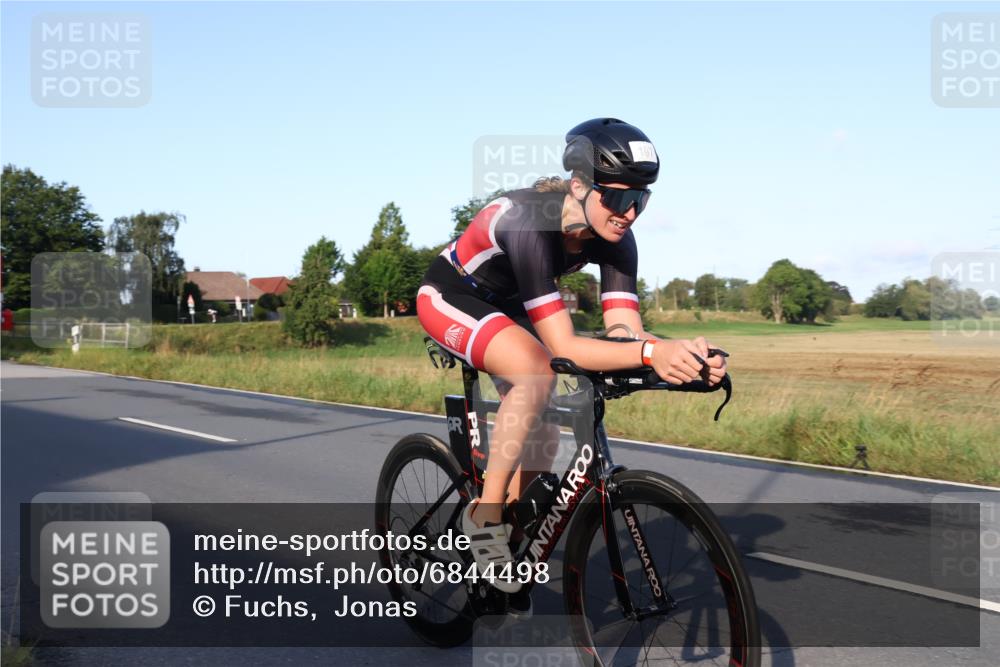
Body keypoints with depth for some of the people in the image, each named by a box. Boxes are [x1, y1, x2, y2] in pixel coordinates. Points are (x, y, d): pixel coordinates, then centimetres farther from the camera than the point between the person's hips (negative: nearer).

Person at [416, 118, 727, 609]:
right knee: (537, 373, -34)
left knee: (541, 439, 2)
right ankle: (485, 515, -17)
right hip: (449, 298, -7)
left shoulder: (614, 238, -18)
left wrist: (683, 352, -43)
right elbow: (564, 347, -41)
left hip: (505, 307, 7)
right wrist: (651, 353, -54)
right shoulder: (528, 222, -38)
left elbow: (625, 330, -23)